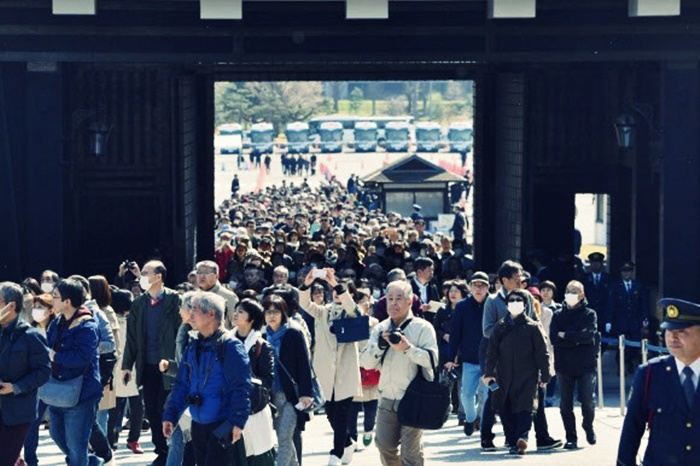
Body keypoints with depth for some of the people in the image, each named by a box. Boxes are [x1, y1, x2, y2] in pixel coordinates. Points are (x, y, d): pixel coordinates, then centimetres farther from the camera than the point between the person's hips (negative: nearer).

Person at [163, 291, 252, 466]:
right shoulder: (193, 348, 12)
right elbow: (182, 384, 15)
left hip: (222, 427, -8)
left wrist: (237, 421, -21)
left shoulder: (230, 346, -12)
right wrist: (170, 415, 7)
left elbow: (241, 388, -16)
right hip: (198, 425, 8)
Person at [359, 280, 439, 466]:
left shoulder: (423, 327, -4)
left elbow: (432, 359, -16)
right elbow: (366, 362, 4)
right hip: (387, 400, 5)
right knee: (385, 447, 11)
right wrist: (380, 344, -11)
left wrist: (408, 348, -26)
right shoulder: (381, 329, 11)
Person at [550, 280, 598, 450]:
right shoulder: (558, 315, 7)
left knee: (587, 401, -2)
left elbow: (589, 334, -13)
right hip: (564, 365, 2)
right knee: (566, 404, 2)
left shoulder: (589, 314, 3)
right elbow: (553, 338, -6)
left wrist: (566, 335, -10)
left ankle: (588, 427, 26)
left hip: (586, 365, -2)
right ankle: (571, 437, 12)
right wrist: (577, 339, -13)